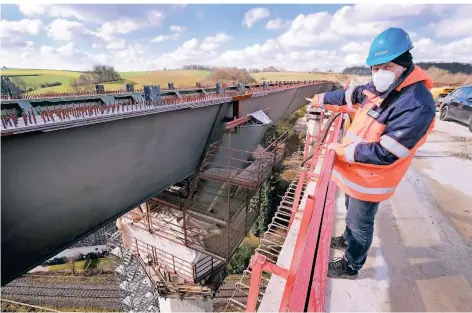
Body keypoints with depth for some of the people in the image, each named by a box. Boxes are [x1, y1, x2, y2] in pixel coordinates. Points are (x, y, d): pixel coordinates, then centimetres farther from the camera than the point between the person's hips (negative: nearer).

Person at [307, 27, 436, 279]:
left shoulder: (416, 105, -28)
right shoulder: (380, 87, -2)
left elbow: (384, 154, -29)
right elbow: (349, 96, 15)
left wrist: (343, 150, -20)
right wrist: (322, 99, 26)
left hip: (370, 179, -8)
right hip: (356, 171, 8)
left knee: (360, 223, 12)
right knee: (352, 212, 29)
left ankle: (350, 267, 36)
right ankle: (347, 240, 56)